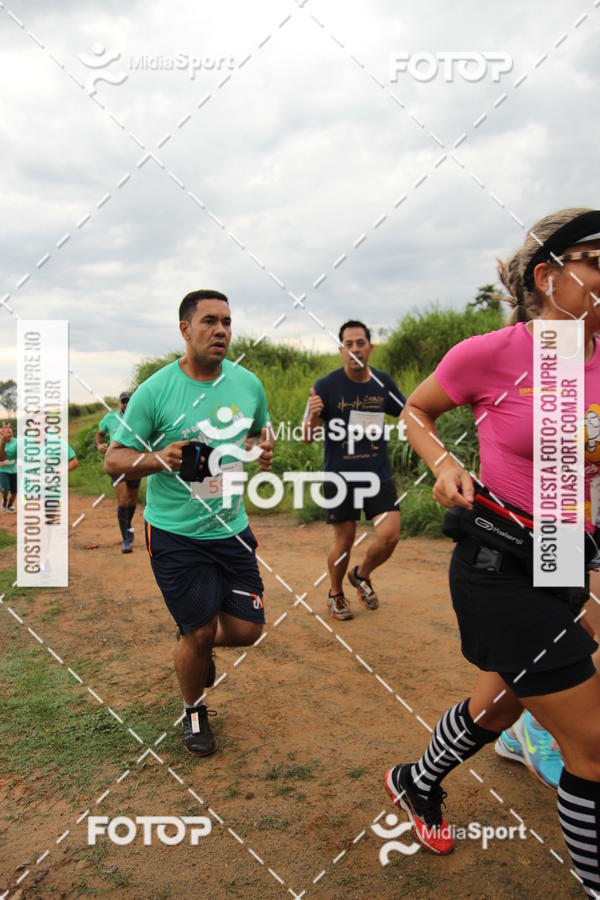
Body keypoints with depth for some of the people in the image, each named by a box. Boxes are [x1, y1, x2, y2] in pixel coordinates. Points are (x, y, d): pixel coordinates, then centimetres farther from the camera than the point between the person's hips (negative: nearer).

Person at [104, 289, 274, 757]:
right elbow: (114, 458, -6)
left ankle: (196, 644, 43)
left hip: (232, 529, 4)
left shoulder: (249, 383, 0)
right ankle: (194, 711, 35)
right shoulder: (155, 390, -12)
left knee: (246, 628, 6)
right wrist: (158, 459, -26)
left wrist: (265, 448, -5)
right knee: (199, 633, 4)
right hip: (175, 533, -4)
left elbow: (262, 430, 19)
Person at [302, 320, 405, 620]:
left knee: (390, 535, -6)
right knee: (344, 541, 5)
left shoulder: (383, 382, 0)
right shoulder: (326, 386, -11)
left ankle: (362, 575, 28)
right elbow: (308, 437, -10)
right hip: (340, 475, -3)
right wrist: (312, 416, -33)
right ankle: (335, 594, 35)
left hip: (378, 472, 3)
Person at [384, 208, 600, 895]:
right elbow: (415, 411, 2)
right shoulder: (490, 354, -13)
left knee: (497, 708, 26)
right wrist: (443, 465, -14)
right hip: (500, 569, -7)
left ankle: (417, 785, 54)